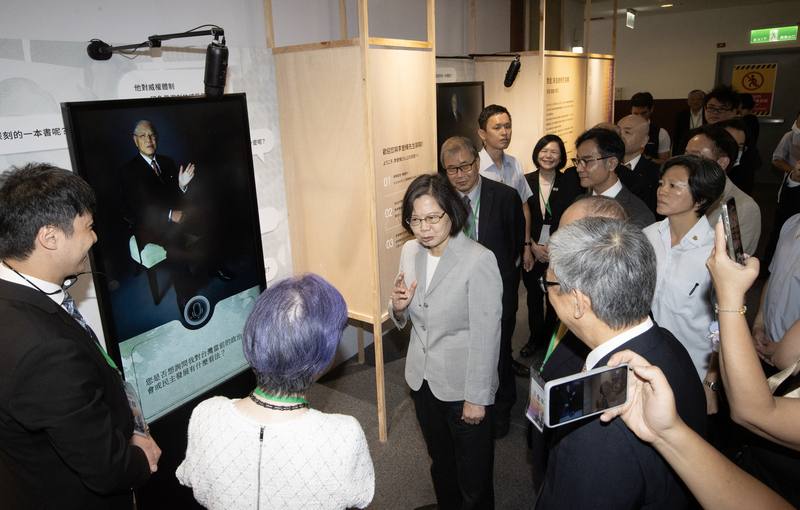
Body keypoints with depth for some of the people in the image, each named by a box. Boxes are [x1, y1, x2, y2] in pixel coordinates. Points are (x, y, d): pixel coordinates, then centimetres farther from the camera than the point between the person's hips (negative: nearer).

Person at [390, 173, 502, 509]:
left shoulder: (479, 261, -24)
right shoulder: (410, 251, -4)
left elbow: (486, 336, -19)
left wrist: (477, 397, -15)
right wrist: (398, 307, -14)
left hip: (463, 386, -6)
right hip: (422, 379, 6)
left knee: (473, 475, 14)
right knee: (439, 461, 28)